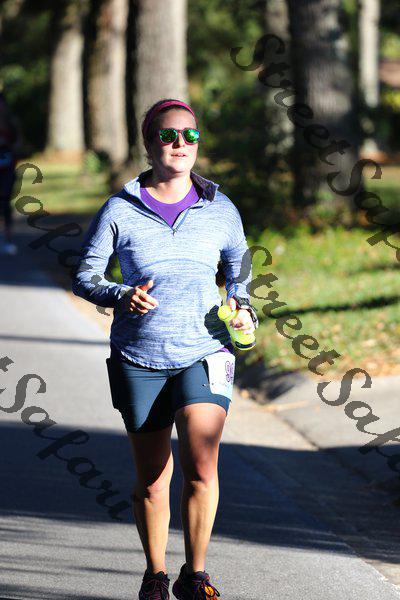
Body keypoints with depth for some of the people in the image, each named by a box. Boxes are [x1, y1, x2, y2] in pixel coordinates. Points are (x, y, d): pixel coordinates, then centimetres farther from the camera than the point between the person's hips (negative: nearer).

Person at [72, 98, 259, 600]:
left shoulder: (220, 210, 4)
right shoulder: (120, 210, -1)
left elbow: (238, 270, 20)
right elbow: (84, 277, 3)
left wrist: (243, 310, 1)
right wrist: (122, 296, -16)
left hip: (204, 353, 0)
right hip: (139, 358, 0)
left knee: (201, 466, -17)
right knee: (152, 479, 7)